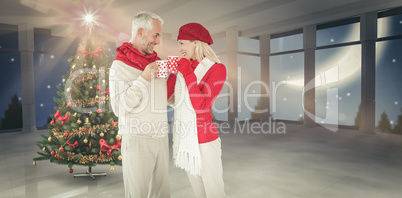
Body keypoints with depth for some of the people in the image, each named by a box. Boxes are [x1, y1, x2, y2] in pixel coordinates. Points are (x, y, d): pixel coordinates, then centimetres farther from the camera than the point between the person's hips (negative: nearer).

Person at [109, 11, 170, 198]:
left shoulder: (155, 62, 13)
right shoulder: (120, 65, -5)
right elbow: (119, 107, -15)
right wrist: (144, 79, -18)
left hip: (161, 137, 6)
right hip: (137, 139, -5)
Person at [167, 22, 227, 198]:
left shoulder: (216, 69, -9)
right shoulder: (184, 67, 7)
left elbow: (201, 106, -20)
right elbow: (170, 99, 5)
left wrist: (188, 73, -17)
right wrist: (172, 72, 2)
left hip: (203, 138, -6)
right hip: (183, 135, 6)